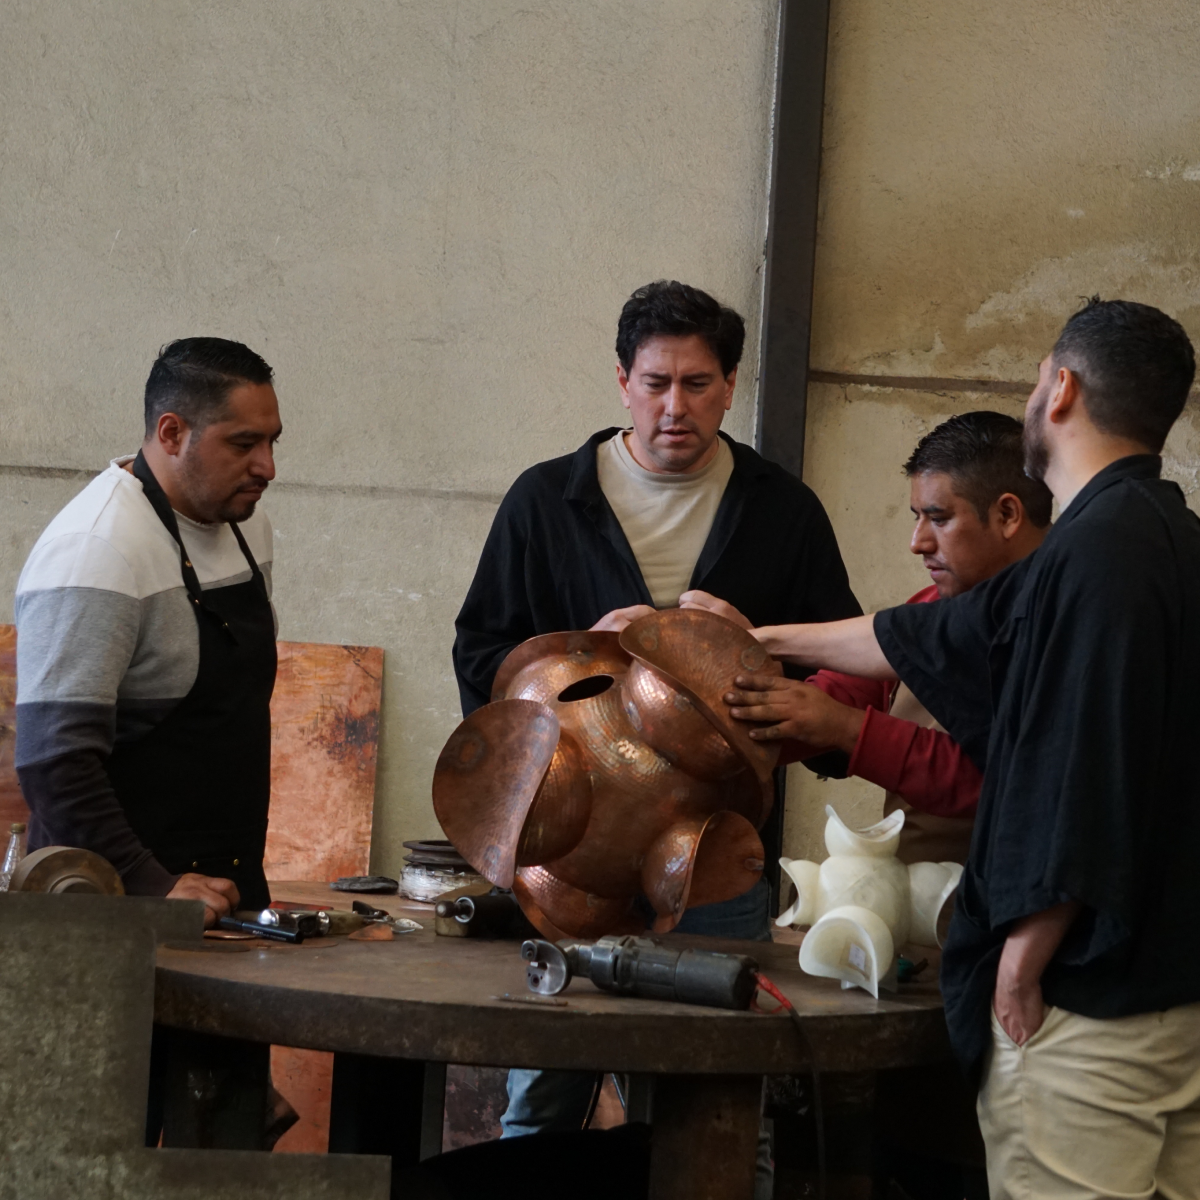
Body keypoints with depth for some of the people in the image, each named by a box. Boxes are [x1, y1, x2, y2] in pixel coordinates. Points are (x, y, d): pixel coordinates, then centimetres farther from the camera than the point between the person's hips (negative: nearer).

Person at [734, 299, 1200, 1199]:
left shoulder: (1096, 553, -18)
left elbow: (1076, 796, -24)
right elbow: (926, 644, 24)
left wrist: (1023, 964, -13)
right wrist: (768, 641, 34)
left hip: (1089, 1004, -9)